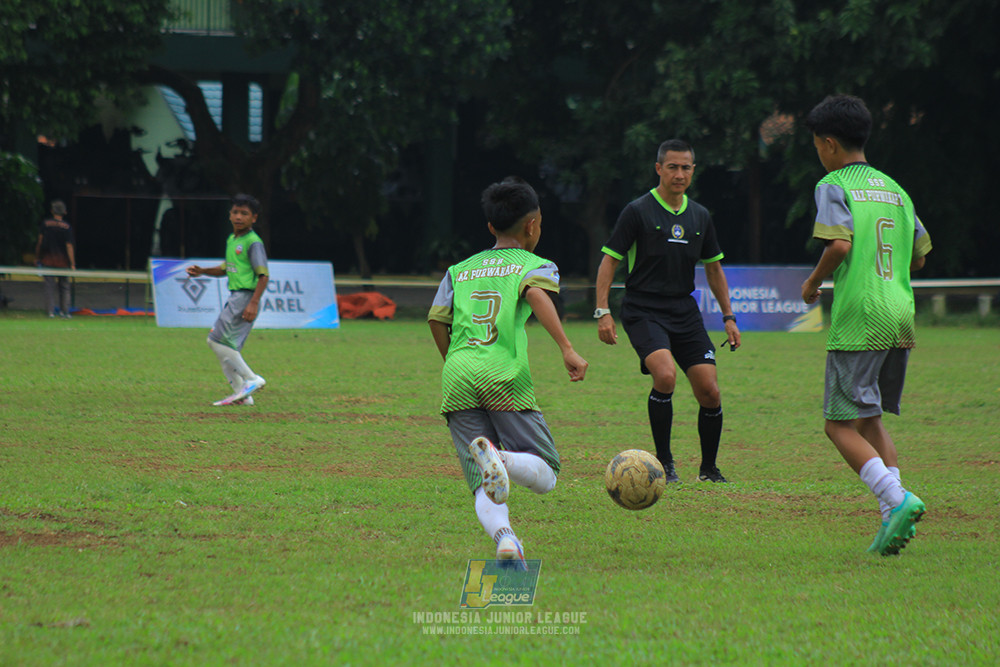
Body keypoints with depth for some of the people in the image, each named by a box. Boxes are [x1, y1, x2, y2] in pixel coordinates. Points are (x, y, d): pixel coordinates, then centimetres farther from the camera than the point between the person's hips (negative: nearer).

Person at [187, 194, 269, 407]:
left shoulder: (253, 243, -11)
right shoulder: (231, 240, 16)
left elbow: (263, 275, -16)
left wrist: (254, 303, -24)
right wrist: (202, 271, 14)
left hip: (245, 297, -9)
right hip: (234, 297, 9)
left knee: (217, 340, -13)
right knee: (227, 345, 9)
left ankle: (251, 379, -7)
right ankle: (241, 393, 14)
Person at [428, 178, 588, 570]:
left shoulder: (459, 270, 25)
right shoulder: (536, 265, 13)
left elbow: (436, 320, 16)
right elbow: (536, 294, -9)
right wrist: (567, 349, -16)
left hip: (457, 375, 4)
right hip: (506, 376, -4)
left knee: (483, 488, -1)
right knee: (545, 476, 3)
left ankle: (503, 535, -34)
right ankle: (500, 458, -30)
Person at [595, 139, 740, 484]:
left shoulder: (700, 216, 11)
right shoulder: (638, 211, -4)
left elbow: (714, 268, 22)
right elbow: (609, 261, -3)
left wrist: (728, 317, 18)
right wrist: (602, 311, -12)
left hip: (686, 312, 5)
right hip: (643, 311, -5)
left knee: (709, 391, -4)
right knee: (665, 377, -27)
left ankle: (709, 469, 16)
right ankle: (664, 462, -11)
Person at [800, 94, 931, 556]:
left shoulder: (834, 186, -4)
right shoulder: (894, 189, 17)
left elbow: (839, 244, -17)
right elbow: (919, 256, 20)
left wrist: (813, 283, -1)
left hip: (858, 322, -7)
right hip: (900, 318, 7)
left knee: (842, 425, -3)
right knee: (872, 421, 16)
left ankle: (896, 500, -21)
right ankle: (893, 517, 3)